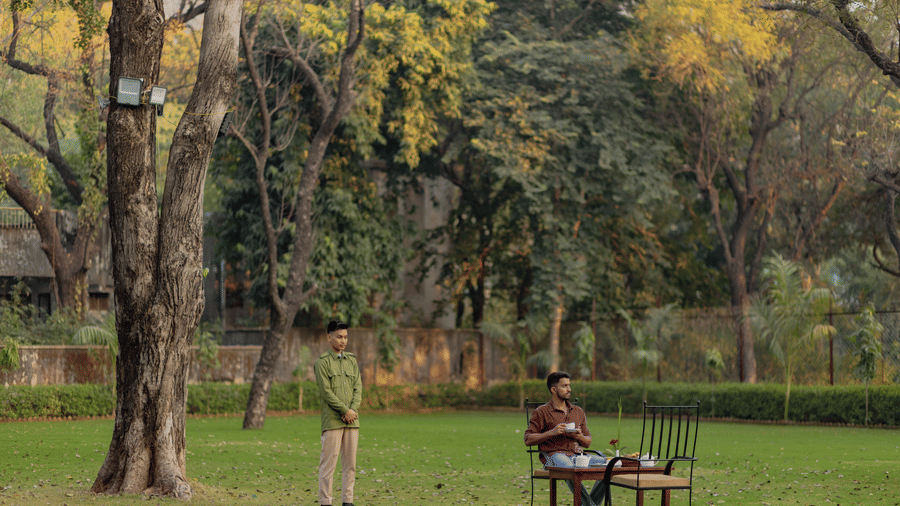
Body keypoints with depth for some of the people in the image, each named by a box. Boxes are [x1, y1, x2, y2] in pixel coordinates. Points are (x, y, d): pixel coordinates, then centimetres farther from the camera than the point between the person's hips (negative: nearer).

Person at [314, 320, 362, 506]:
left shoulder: (352, 360, 15)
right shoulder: (322, 362, -2)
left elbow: (358, 388, 9)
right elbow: (326, 391, -9)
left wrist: (353, 410, -7)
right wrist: (345, 410, -12)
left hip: (352, 421, 5)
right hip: (332, 421, -5)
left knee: (350, 463, 6)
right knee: (328, 462, -6)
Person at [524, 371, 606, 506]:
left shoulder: (578, 412, 24)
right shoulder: (542, 412, 8)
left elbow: (588, 442, 26)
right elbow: (528, 440, 2)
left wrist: (580, 437, 1)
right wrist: (552, 433, -9)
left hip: (577, 455, 5)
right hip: (553, 455, -5)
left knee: (606, 463, -20)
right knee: (569, 467, -40)